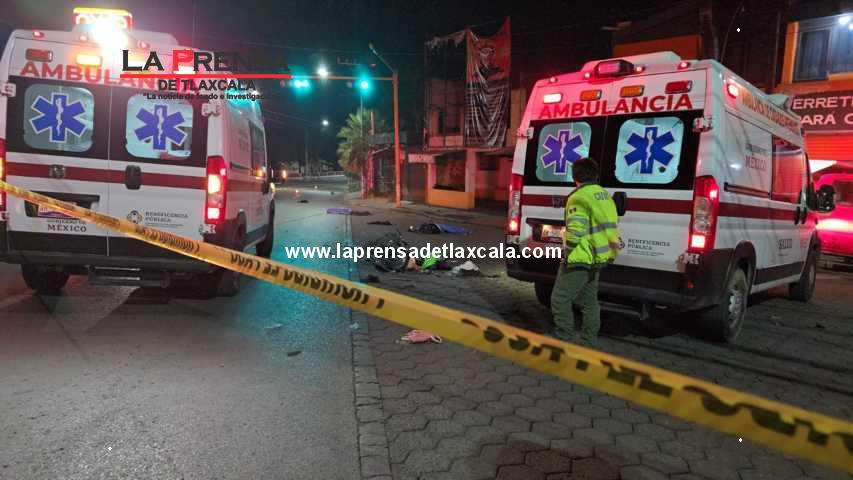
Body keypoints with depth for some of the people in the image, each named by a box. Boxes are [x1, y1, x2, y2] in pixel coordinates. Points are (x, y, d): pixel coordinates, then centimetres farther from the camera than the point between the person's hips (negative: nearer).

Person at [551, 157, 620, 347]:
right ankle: (588, 342, 25)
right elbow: (612, 226, 19)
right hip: (598, 259, 10)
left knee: (560, 299, -2)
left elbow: (575, 231, -23)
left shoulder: (579, 198, -16)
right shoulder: (605, 196, 13)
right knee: (589, 300, 17)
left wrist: (567, 253, -12)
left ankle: (566, 340, 0)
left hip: (580, 259, -10)